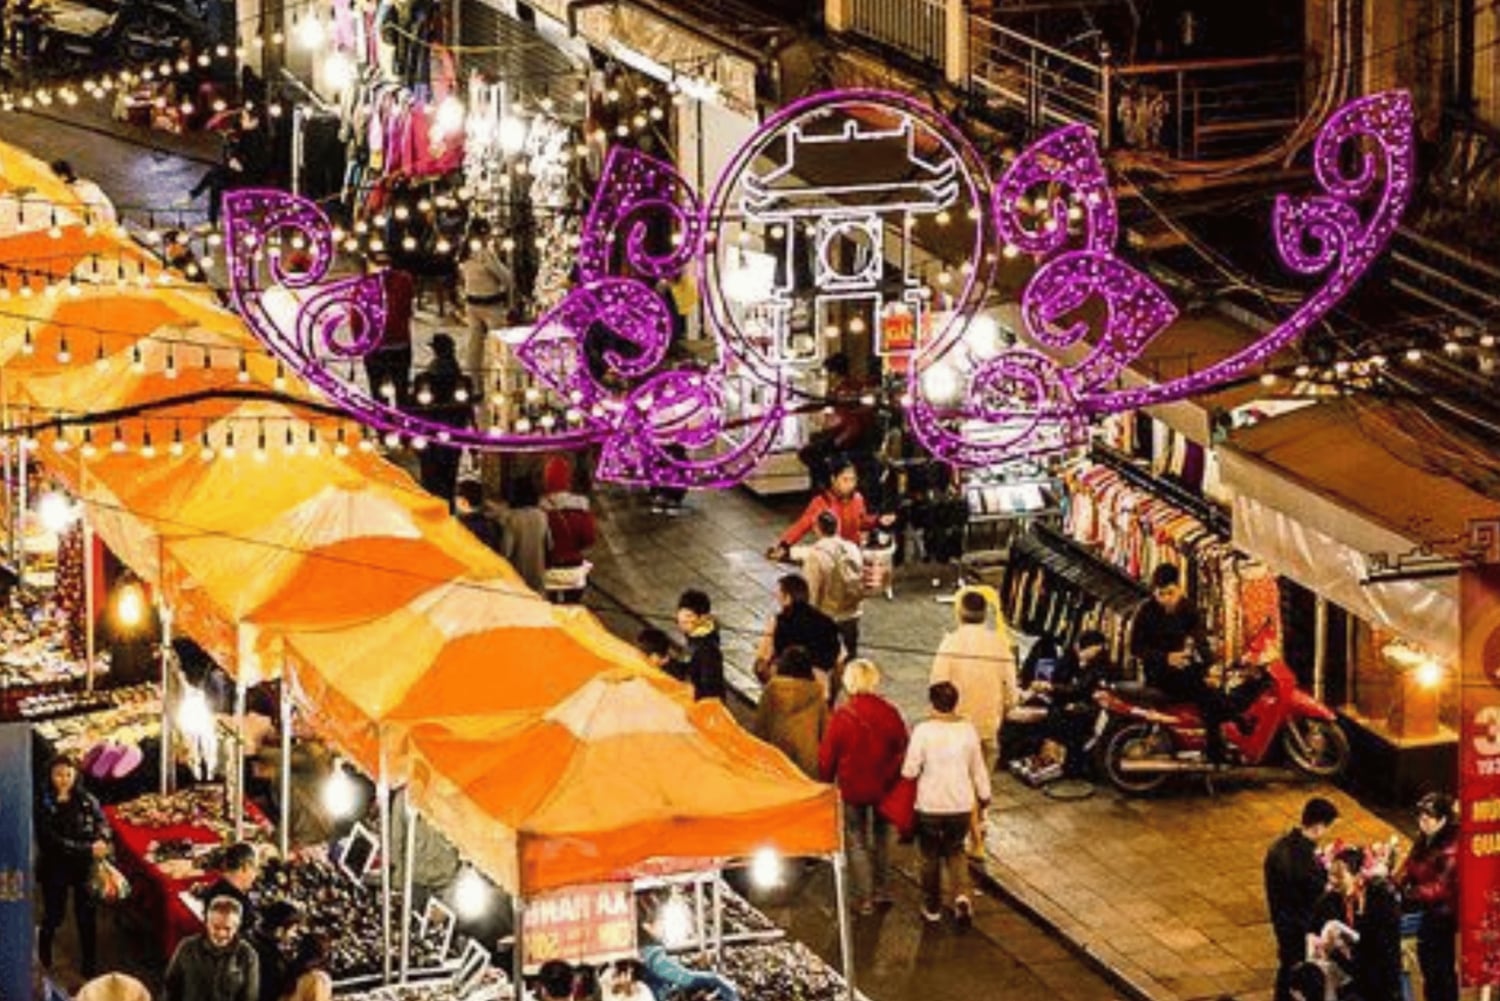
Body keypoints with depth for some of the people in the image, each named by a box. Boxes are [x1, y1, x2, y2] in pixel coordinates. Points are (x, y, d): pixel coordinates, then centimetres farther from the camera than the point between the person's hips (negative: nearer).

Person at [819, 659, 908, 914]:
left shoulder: (842, 716, -16)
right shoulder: (890, 713, -9)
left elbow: (827, 756, -9)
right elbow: (902, 750, 2)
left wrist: (826, 782, 8)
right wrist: (894, 779, 17)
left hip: (852, 789, -3)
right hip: (884, 788, 3)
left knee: (856, 842, 9)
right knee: (881, 838, 21)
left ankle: (864, 899, 8)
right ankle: (882, 892, 26)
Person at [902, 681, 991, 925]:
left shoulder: (923, 731, -15)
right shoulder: (968, 730, -5)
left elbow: (910, 771, -13)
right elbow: (978, 768, 6)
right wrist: (983, 795, 20)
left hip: (930, 805, -3)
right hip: (961, 804, 3)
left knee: (930, 856, 14)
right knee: (955, 851, 21)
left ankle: (932, 909, 22)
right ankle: (961, 895, -1)